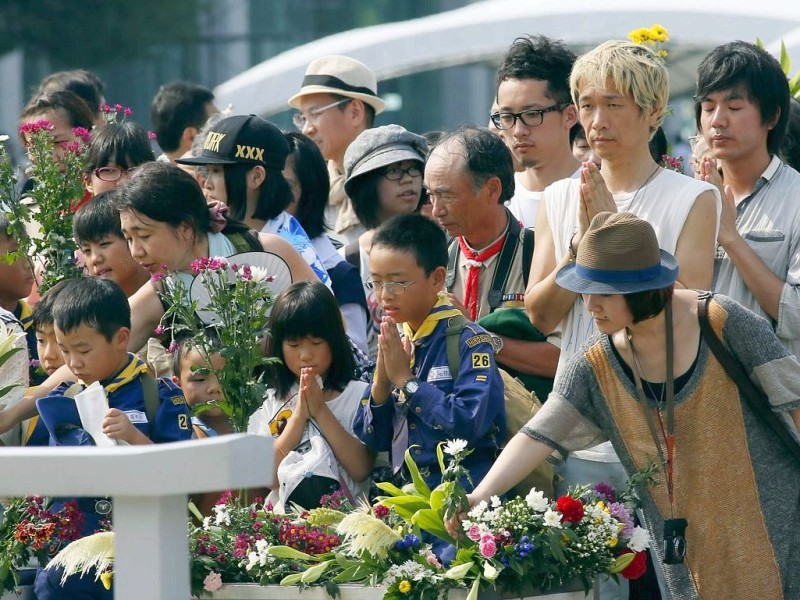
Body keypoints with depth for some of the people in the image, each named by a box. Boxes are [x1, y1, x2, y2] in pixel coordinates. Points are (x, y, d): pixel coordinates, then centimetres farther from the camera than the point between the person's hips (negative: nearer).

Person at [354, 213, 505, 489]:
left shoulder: (469, 341, -4)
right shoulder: (392, 342, 14)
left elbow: (469, 424, -18)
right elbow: (372, 440, 16)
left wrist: (406, 380, -10)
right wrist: (381, 383, -1)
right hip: (405, 492, 5)